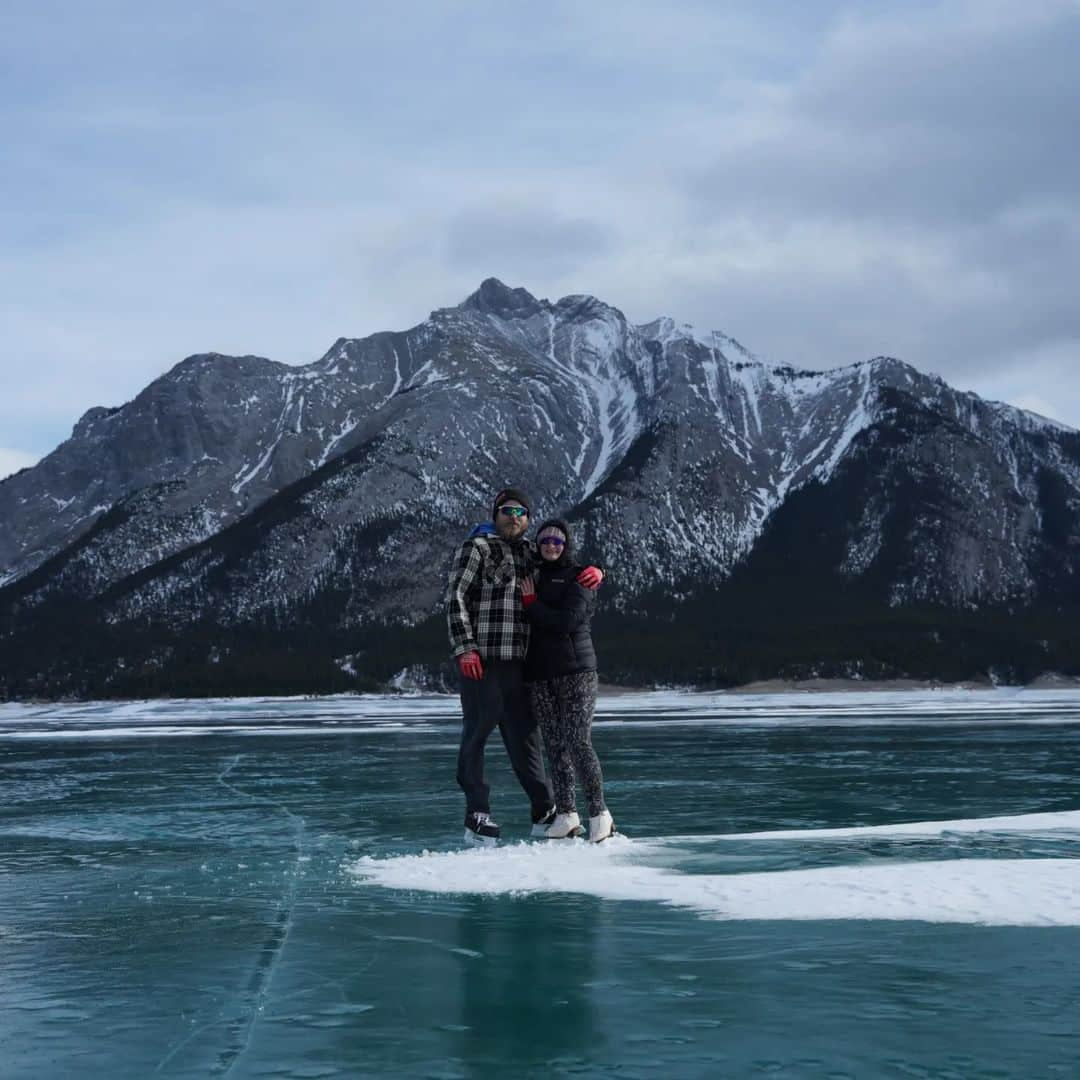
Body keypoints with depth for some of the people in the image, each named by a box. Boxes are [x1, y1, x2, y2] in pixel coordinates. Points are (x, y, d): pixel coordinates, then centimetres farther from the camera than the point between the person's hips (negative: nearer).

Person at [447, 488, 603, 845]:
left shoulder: (532, 555, 18)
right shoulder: (476, 547, 1)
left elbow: (568, 569, 28)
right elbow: (455, 597, -5)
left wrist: (594, 572, 3)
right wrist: (465, 648, -15)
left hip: (518, 662, 5)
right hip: (481, 659, -5)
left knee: (524, 736, 9)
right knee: (476, 732, 0)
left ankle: (544, 813, 14)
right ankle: (477, 817, 7)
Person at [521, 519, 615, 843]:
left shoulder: (578, 578, 0)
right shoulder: (532, 577, 17)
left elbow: (568, 620, -14)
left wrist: (531, 604, -6)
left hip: (576, 671, -5)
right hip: (539, 674, 5)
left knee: (578, 743, -12)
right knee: (555, 746, 4)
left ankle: (600, 814, -4)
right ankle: (566, 816, 8)